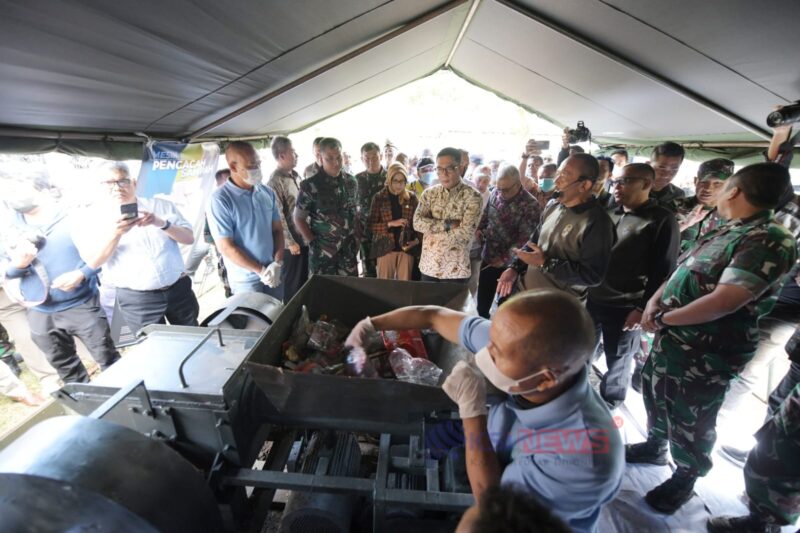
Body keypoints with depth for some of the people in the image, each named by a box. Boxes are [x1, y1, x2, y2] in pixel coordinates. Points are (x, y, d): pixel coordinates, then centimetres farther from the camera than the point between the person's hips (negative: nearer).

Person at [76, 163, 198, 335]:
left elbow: (189, 238, -1)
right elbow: (93, 262, -8)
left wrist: (162, 224, -18)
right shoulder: (93, 218, 1)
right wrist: (115, 234, -24)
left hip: (179, 289, 2)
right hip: (137, 299, -1)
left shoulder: (161, 205, 6)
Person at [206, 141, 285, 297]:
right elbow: (226, 247, -14)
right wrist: (261, 271, -14)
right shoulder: (220, 199, -14)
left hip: (273, 272, 5)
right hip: (246, 280, -5)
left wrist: (277, 263, -8)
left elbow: (278, 229, 6)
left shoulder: (268, 192, 1)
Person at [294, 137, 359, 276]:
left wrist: (356, 236, 6)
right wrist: (312, 242, -10)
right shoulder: (310, 186, -12)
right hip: (322, 252, -4)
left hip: (348, 250, 4)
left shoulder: (351, 182, 3)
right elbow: (298, 218, -5)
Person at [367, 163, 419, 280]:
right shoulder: (379, 197, -1)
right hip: (386, 248, -1)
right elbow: (371, 225, -4)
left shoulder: (411, 198, 4)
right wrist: (391, 223, -17)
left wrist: (417, 240, -9)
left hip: (406, 248, 2)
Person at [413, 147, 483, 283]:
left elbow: (465, 233, -19)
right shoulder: (429, 193, 5)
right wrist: (448, 224, -17)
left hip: (456, 270, -4)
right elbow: (417, 222, -8)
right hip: (428, 266, 4)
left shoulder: (472, 196, -8)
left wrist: (431, 228, -10)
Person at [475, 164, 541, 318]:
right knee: (482, 304, 17)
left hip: (509, 264, -5)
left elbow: (524, 239, -21)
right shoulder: (496, 193, 1)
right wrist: (479, 229, -2)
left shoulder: (530, 205, -18)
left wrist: (504, 259, -23)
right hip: (488, 258, 5)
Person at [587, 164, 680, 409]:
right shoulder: (610, 214, 9)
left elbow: (663, 271, -11)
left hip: (625, 308, -5)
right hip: (593, 299, 5)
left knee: (617, 362, 13)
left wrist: (642, 308, -14)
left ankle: (606, 405, 35)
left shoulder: (661, 220, -7)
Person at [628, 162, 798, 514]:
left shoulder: (769, 241, -21)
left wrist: (663, 318, -18)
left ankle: (685, 478, 38)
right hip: (672, 337, 8)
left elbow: (723, 302, -28)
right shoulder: (724, 231, 8)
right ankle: (656, 446, 50)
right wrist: (654, 302, -6)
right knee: (655, 394, 25)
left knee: (689, 421, 12)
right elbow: (680, 271, 11)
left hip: (705, 354, -8)